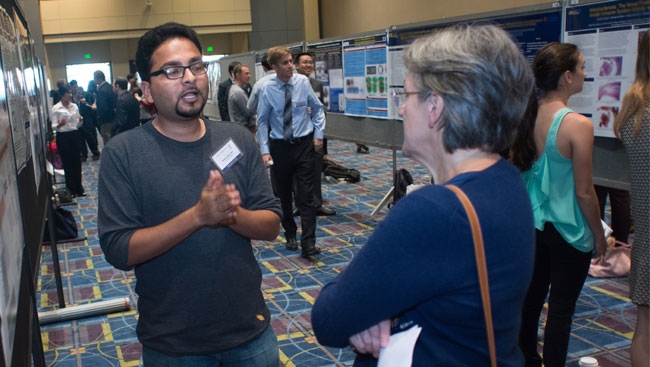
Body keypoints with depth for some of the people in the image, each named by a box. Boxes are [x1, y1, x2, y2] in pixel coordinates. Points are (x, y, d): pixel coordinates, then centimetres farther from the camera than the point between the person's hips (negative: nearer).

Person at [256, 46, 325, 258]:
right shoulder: (267, 89, -6)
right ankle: (290, 234, 31)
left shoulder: (303, 82, -3)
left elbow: (317, 108, 10)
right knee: (283, 195, 11)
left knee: (306, 194, -5)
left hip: (303, 143, 0)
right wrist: (265, 151, -7)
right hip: (279, 146, 0)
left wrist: (318, 134, 2)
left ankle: (308, 244, -5)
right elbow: (262, 121, -1)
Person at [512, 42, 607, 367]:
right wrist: (599, 235, -3)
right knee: (561, 308, 9)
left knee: (531, 296, 21)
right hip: (567, 231, -6)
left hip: (532, 225, 6)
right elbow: (584, 192, -17)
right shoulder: (578, 125, -22)